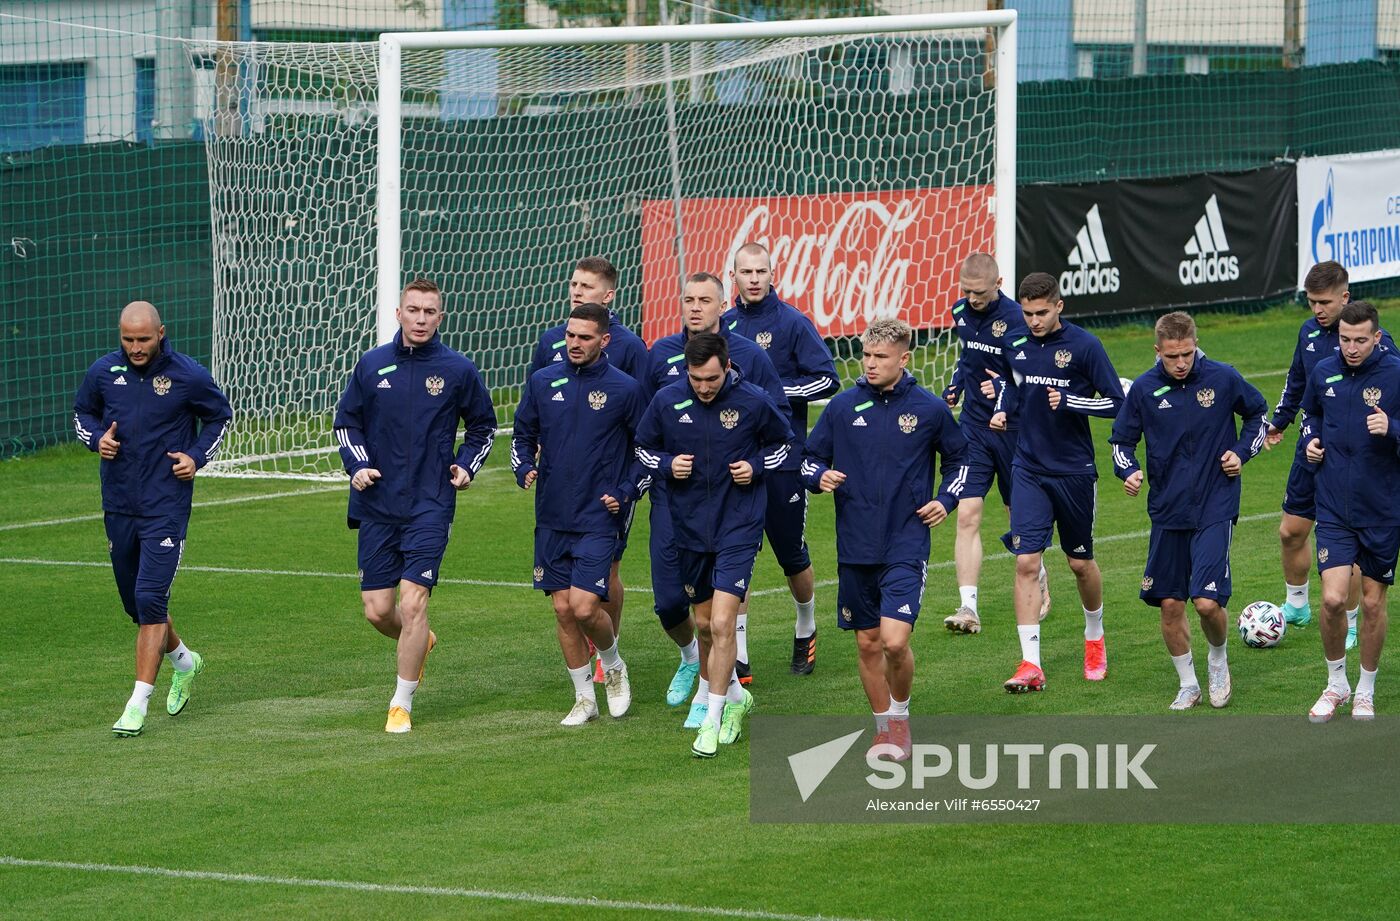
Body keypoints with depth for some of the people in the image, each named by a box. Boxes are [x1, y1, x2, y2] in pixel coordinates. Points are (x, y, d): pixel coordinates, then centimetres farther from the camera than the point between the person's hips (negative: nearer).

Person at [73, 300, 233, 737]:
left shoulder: (188, 376, -7)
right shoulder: (103, 372, 0)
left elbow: (220, 416, 10)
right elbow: (82, 413, 18)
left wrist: (197, 456, -6)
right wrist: (97, 438, -4)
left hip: (166, 507, -4)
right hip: (119, 505, 4)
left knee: (150, 599, -14)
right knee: (135, 601, 14)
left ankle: (138, 703, -13)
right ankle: (183, 660, 42)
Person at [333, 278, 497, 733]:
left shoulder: (458, 370, 0)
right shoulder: (372, 365, 4)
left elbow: (483, 425, 14)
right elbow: (346, 421, 15)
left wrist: (467, 466, -1)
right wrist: (358, 465, -1)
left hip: (430, 507, -3)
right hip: (377, 505, 3)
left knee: (412, 602, -12)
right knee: (377, 610, 3)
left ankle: (402, 704, -1)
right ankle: (420, 642, 38)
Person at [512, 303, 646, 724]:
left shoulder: (624, 389, -5)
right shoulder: (543, 382, 5)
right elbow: (523, 434, 17)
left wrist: (625, 493, -6)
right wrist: (525, 469, -2)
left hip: (598, 519, -4)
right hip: (551, 518, 4)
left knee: (584, 606, -14)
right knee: (563, 609, 4)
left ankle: (614, 666, 15)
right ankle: (584, 698, 16)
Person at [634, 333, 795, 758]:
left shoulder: (753, 402, -11)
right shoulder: (667, 401, -5)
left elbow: (783, 443, 7)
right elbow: (644, 447, 10)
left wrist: (755, 467, -11)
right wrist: (667, 464, -11)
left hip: (739, 527, -4)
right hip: (691, 527, 4)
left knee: (722, 623, -13)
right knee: (704, 623, 13)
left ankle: (713, 720, -5)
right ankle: (735, 695, 36)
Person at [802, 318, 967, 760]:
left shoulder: (930, 409, -1)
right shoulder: (842, 406, 2)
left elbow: (961, 458, 15)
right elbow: (810, 459, 11)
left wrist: (946, 500, 1)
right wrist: (820, 477, -11)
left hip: (906, 546, -3)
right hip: (855, 546, 3)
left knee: (895, 640, -15)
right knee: (867, 643, 8)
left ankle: (901, 715, 11)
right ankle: (884, 727, 25)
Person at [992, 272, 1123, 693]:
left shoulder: (1084, 345, -11)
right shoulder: (1017, 347, 3)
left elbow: (1117, 403, -9)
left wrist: (1069, 401, -22)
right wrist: (1001, 410, 2)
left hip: (1074, 472, -3)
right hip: (1028, 472, 3)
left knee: (1080, 563, 12)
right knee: (1026, 563, -10)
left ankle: (1095, 639, 38)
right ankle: (1030, 664, -11)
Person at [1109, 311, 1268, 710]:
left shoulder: (1223, 378, -6)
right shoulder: (1144, 388, -3)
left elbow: (1258, 413, 12)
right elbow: (1121, 439, 9)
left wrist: (1242, 452, -2)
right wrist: (1129, 472, -10)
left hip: (1215, 508, -2)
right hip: (1167, 509, 2)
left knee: (1208, 602, -13)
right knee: (1170, 604, 4)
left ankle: (1218, 659, 19)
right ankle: (1188, 685, 22)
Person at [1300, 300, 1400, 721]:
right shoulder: (1324, 372, 1)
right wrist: (1311, 438, 3)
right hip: (1334, 508, 2)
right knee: (1333, 598, -8)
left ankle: (1365, 691, 26)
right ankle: (1336, 683, 14)